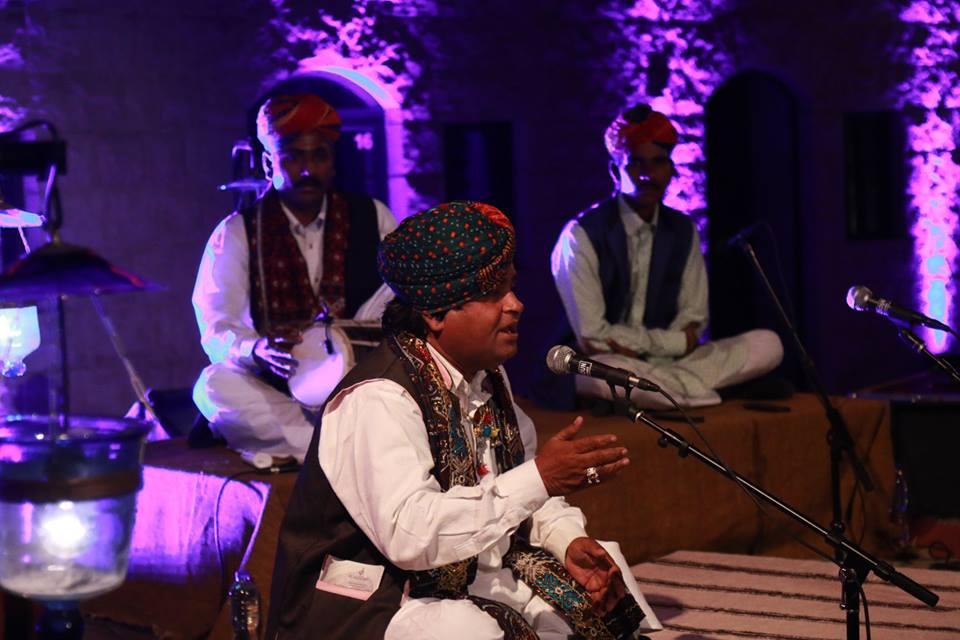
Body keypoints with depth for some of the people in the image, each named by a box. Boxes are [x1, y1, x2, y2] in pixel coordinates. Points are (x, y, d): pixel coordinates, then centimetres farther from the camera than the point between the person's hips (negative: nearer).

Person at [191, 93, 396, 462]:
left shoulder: (372, 219, 8)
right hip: (273, 390, -1)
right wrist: (257, 348, -31)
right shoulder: (237, 234, 2)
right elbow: (215, 330, -7)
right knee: (215, 386, -33)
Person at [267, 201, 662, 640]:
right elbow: (407, 533, -35)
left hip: (462, 576, 9)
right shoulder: (379, 398, -23)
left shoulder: (486, 376, 5)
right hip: (369, 601, -9)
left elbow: (511, 487, 15)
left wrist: (568, 541, -6)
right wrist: (539, 478, -36)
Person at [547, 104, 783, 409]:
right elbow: (592, 337, -15)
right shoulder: (582, 235, -12)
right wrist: (673, 340, -11)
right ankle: (703, 390, -19)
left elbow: (692, 320, 5)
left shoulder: (684, 231, 6)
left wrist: (638, 344, -15)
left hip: (666, 360, 5)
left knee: (767, 344, -12)